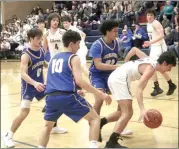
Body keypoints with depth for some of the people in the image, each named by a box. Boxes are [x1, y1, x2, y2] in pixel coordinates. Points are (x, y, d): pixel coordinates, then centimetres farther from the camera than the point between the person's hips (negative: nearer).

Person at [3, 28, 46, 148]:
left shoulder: (41, 50, 0)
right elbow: (23, 74, -32)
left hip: (40, 84, 8)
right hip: (29, 86, -8)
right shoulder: (26, 55, -22)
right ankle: (8, 136, -1)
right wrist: (34, 83, -46)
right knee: (24, 112, -16)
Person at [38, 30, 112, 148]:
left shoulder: (54, 58, 24)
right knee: (95, 118, 8)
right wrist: (100, 94, -6)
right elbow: (79, 81, -9)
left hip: (51, 97, 6)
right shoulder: (74, 58, 4)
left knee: (48, 126, 29)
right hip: (67, 96, -6)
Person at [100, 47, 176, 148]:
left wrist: (125, 62, 41)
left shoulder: (149, 60, 15)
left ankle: (99, 123, 22)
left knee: (123, 112, 21)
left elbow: (134, 49, 29)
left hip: (114, 77, 10)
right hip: (120, 79, -10)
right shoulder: (151, 68, -12)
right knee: (128, 113, -14)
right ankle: (111, 143, -19)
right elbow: (139, 88, -25)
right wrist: (142, 109, -36)